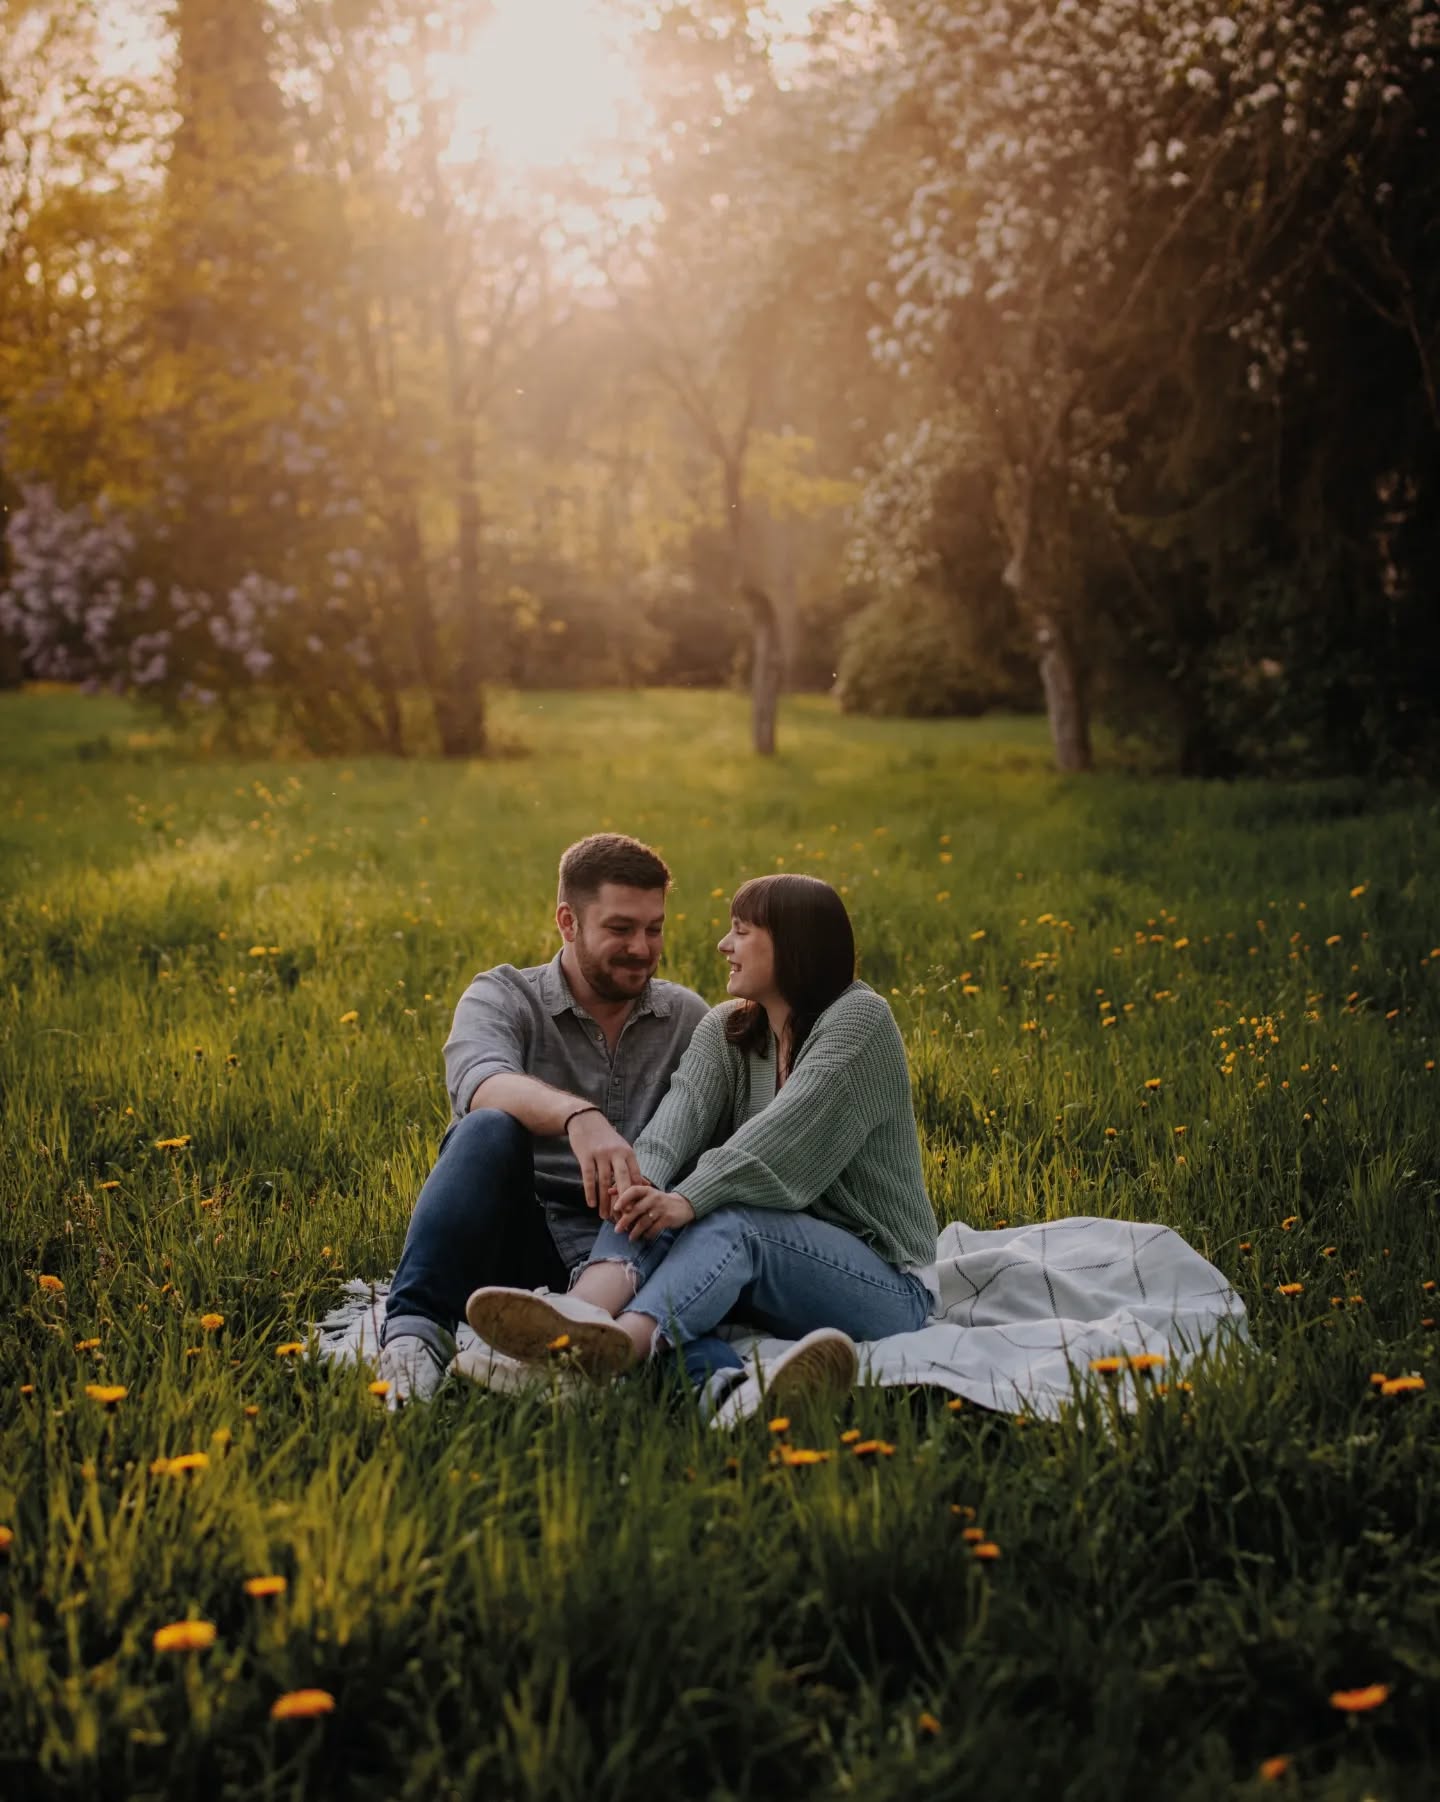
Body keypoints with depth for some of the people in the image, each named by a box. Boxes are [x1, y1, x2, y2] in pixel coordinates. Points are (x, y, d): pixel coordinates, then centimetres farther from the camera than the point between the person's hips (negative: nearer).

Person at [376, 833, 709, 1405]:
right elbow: (482, 1084, -23)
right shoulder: (503, 997, 2)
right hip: (517, 1234, -1)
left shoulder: (687, 1017, 14)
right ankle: (416, 1327, -39)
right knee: (489, 1130, -33)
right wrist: (578, 1115, -43)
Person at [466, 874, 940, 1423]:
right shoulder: (724, 1029, 10)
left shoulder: (859, 1018, -9)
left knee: (729, 1224, -34)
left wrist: (690, 1199, -38)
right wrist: (644, 1177, -32)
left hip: (886, 1283, -6)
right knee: (643, 1206, -20)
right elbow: (685, 1104, -11)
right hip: (777, 1256, 6)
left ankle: (620, 1345, -64)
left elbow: (789, 1126, -25)